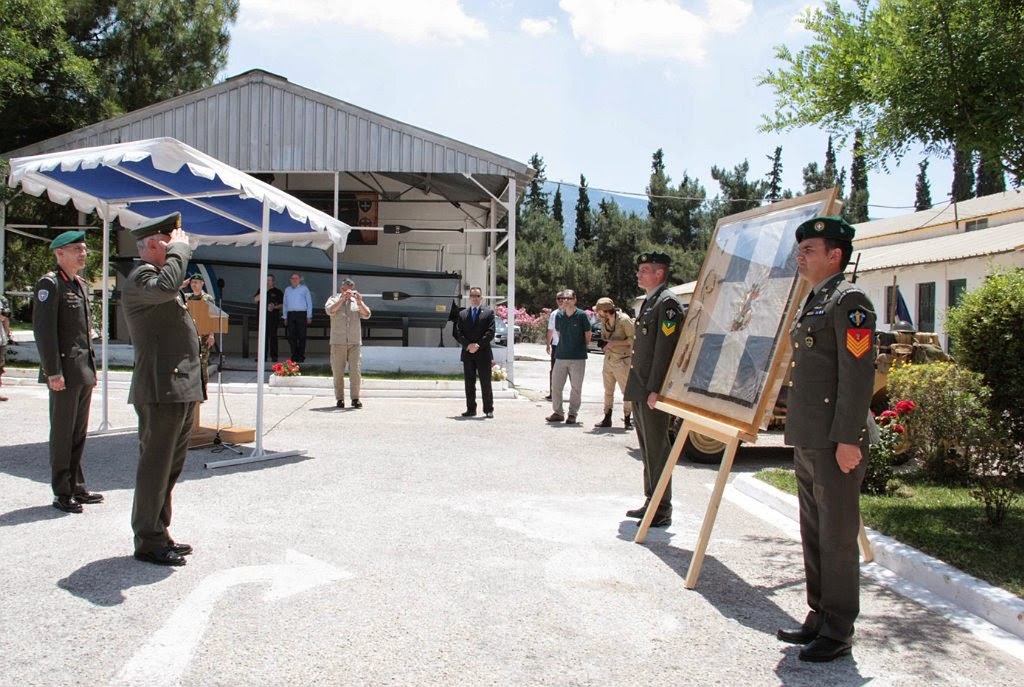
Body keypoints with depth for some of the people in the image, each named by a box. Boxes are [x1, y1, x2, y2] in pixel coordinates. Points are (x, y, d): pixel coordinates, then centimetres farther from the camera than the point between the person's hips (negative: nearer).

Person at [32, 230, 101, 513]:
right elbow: (43, 329, -15)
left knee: (79, 432, 12)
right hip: (65, 370, -8)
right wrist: (53, 371, -19)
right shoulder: (49, 284, -9)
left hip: (84, 370, 8)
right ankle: (62, 494, 7)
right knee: (62, 433, -1)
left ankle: (77, 487, 20)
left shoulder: (82, 285, 17)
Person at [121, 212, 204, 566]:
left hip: (181, 389, 10)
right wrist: (179, 248, -20)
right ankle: (148, 542, 5)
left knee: (170, 467, 16)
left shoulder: (156, 274, 22)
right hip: (160, 390, -10)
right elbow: (166, 286, -35)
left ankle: (160, 532, 26)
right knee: (155, 466, -3)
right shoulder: (140, 277, -11)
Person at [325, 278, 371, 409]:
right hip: (338, 342, -1)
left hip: (355, 342, 1)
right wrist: (342, 298, -18)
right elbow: (330, 311, -12)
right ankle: (340, 398, 8)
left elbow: (366, 315, -1)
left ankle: (355, 398, 3)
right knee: (338, 371, 1)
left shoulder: (357, 301, 13)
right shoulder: (334, 299, 10)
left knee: (355, 370, -4)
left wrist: (360, 302, -16)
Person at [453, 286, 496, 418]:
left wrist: (478, 345, -14)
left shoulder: (488, 312, 4)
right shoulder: (462, 314, 12)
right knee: (469, 383, 5)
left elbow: (490, 332, -5)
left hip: (483, 353, -3)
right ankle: (471, 409, 11)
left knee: (486, 383, 0)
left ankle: (488, 410, 5)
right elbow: (458, 333, 4)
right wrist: (468, 345, -11)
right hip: (467, 353, 3)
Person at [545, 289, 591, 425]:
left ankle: (572, 414, 14)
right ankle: (557, 413, 19)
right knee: (556, 385, 6)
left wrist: (581, 348, 8)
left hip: (578, 358, -4)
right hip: (561, 356, 4)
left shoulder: (581, 315, -8)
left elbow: (587, 336, 1)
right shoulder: (559, 315, 4)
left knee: (576, 388, 3)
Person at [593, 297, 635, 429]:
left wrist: (614, 343, -19)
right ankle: (607, 419, 20)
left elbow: (633, 339, -16)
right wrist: (604, 344, -3)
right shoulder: (604, 322, 6)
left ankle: (627, 419, 6)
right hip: (608, 359, 7)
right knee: (608, 391, 12)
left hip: (622, 360, -7)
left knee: (626, 391, -3)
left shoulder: (624, 320, -15)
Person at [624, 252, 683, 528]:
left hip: (653, 390, -10)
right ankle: (651, 502, 24)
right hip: (640, 389, 10)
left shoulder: (667, 303, -12)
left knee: (656, 449, -5)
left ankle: (662, 510, 2)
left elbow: (664, 349, -19)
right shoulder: (648, 302, 18)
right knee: (647, 448, 15)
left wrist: (654, 389, -22)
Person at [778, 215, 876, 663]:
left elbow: (858, 373, -18)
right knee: (813, 535, 15)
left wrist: (848, 439, -21)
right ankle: (819, 617, 26)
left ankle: (838, 632, 10)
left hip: (836, 442, -9)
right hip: (807, 440, 9)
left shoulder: (848, 301, -11)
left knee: (837, 537, 0)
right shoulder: (811, 304, 17)